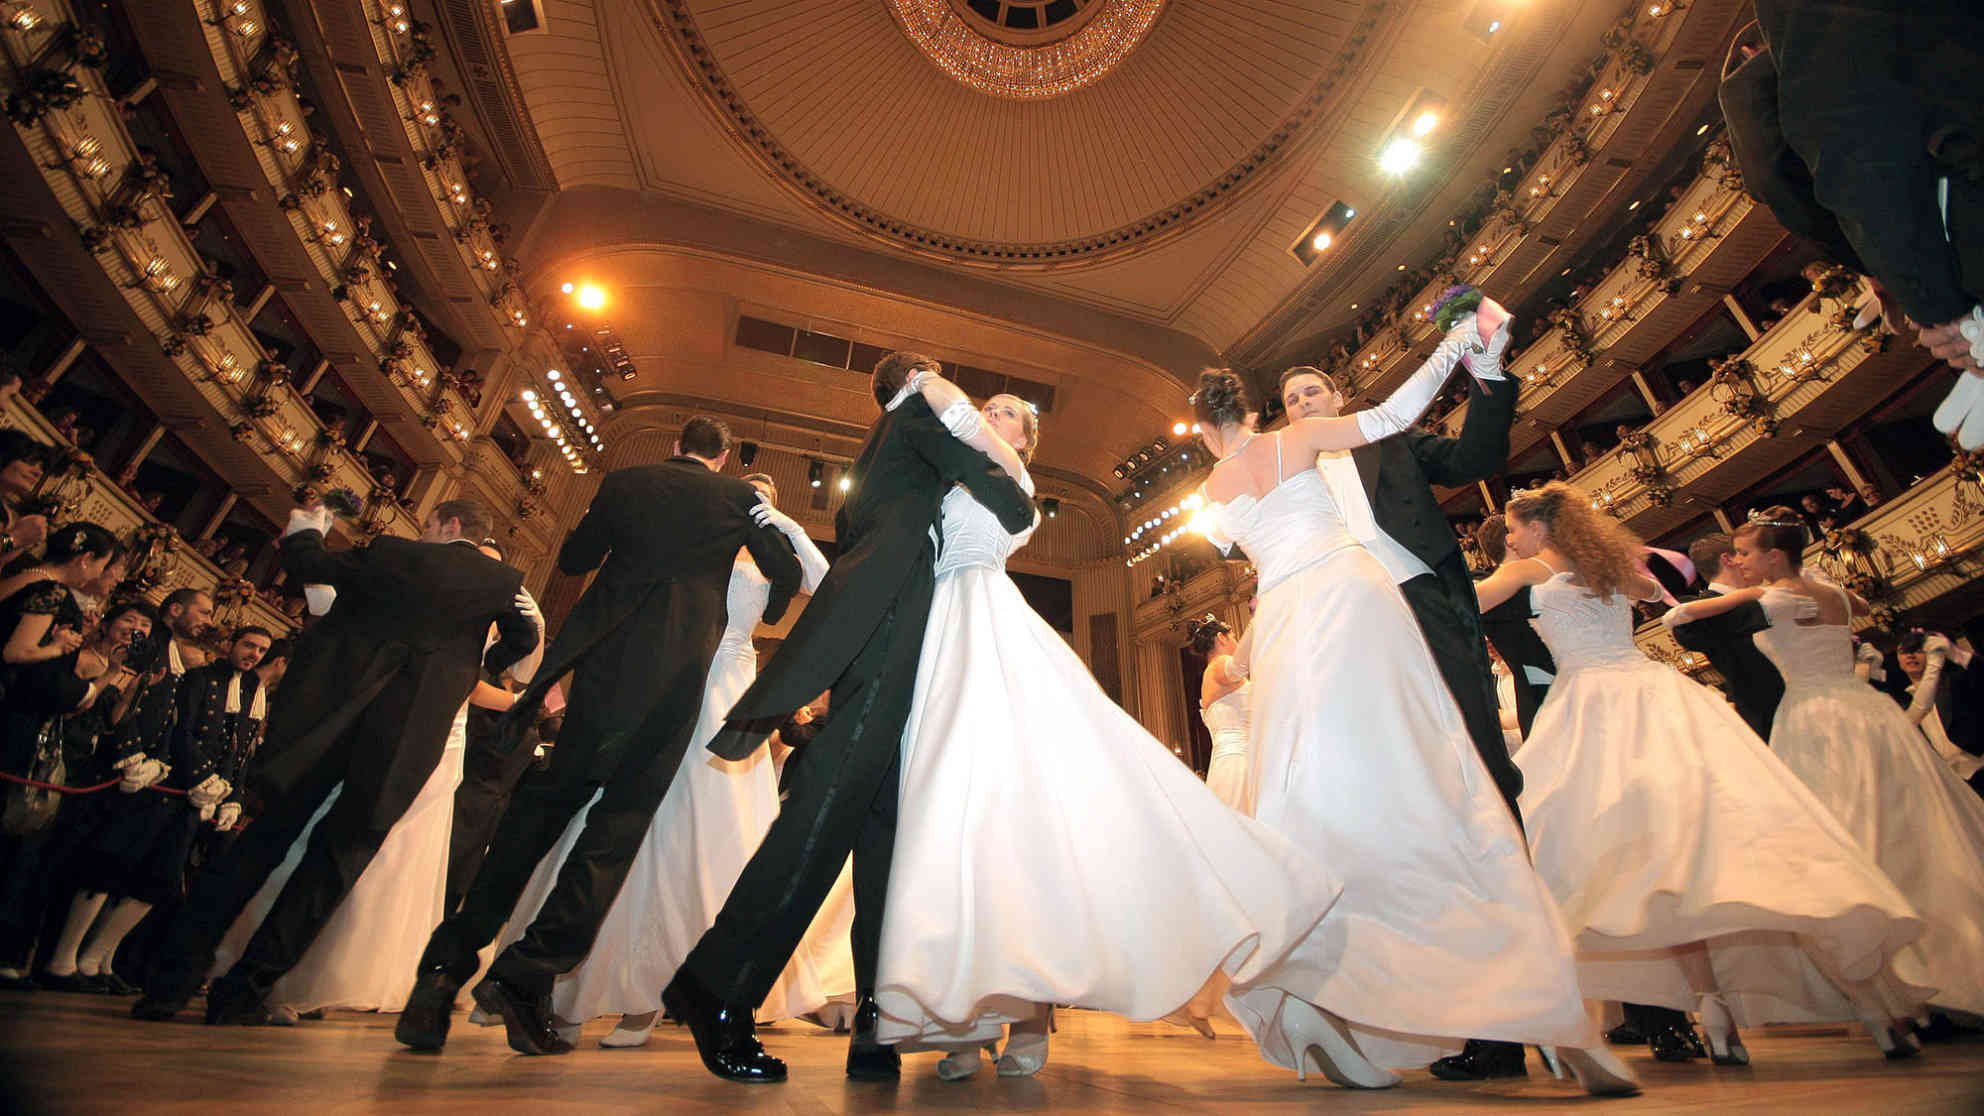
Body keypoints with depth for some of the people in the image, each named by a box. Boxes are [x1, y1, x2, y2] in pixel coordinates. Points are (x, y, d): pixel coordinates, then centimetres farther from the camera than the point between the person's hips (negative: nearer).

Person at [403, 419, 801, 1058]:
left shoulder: (624, 483, 14)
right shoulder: (739, 497, 7)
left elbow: (572, 559, 22)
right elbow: (787, 573, 11)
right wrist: (761, 616, 31)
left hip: (602, 657, 3)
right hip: (677, 670, -3)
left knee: (543, 803, 11)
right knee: (619, 823, 1)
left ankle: (448, 965, 9)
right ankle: (528, 974, -5)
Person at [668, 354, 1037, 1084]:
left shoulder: (877, 448, 34)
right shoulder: (922, 409, 10)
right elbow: (989, 482, 2)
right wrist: (1023, 511, 21)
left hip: (870, 621, 9)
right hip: (889, 617, -9)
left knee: (883, 812, 0)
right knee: (839, 792, -17)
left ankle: (879, 1023, 0)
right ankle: (722, 988, -15)